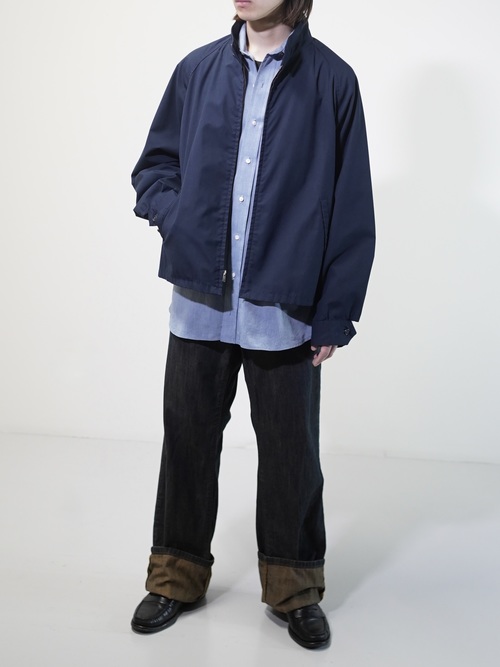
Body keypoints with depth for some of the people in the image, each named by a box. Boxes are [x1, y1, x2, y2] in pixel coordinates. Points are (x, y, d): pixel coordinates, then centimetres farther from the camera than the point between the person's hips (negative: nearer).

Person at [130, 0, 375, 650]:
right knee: (187, 442, 12)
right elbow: (153, 167, 15)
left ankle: (295, 586, 30)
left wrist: (336, 314, -4)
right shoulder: (198, 70, 5)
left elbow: (351, 211, -2)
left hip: (284, 311, -2)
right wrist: (179, 220, -6)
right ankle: (177, 575, 32)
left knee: (291, 453, 9)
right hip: (199, 303, 3)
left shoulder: (331, 79, -2)